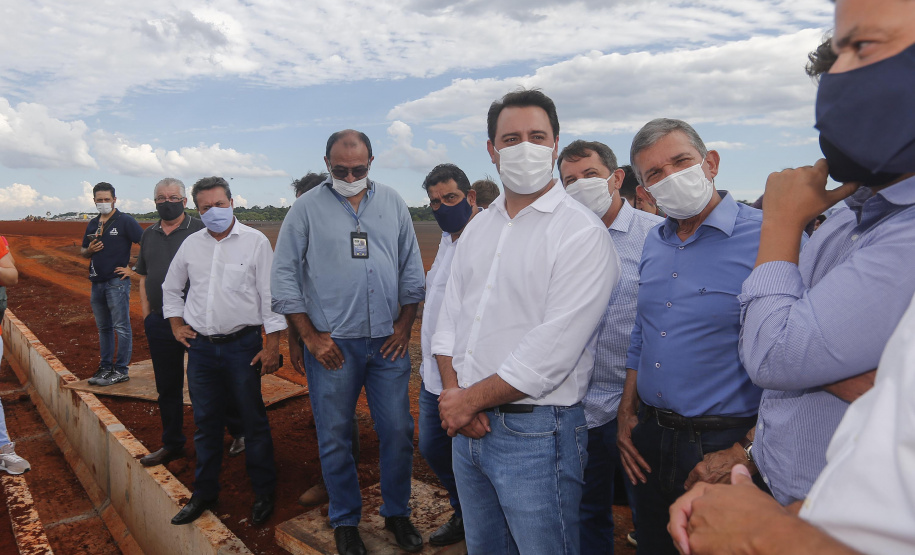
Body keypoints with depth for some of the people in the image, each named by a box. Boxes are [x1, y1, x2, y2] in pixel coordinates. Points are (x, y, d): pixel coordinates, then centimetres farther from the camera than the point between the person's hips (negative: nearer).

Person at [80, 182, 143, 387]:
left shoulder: (125, 221, -5)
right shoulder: (93, 224, 15)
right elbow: (83, 251, 22)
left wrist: (132, 268, -11)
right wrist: (89, 250, -1)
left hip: (117, 282, -7)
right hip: (97, 283, 7)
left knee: (121, 328, -3)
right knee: (103, 328, 14)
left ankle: (120, 370, 2)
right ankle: (105, 367, 22)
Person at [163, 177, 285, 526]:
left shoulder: (255, 241, -6)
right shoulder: (191, 244, 8)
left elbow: (270, 295, -7)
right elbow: (171, 287, 23)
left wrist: (272, 345, -11)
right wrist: (176, 325, 12)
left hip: (242, 345, -4)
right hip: (201, 347, 4)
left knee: (253, 421, 4)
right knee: (205, 422, 14)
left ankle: (264, 493, 19)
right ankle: (204, 493, 30)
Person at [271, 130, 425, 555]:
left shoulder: (393, 203, 9)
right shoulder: (307, 208, 1)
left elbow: (411, 269, 11)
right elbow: (284, 275, 0)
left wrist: (404, 326, 4)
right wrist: (310, 336, -4)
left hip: (388, 342, 2)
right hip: (332, 344, -2)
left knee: (398, 431, 7)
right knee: (334, 437, 8)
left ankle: (397, 513, 29)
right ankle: (345, 520, 29)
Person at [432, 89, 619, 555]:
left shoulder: (581, 232, -14)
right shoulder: (478, 227, 9)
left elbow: (553, 349, -21)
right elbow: (449, 315, 8)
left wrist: (471, 398, -13)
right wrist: (453, 393, -7)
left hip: (536, 433, -6)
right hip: (467, 426, 7)